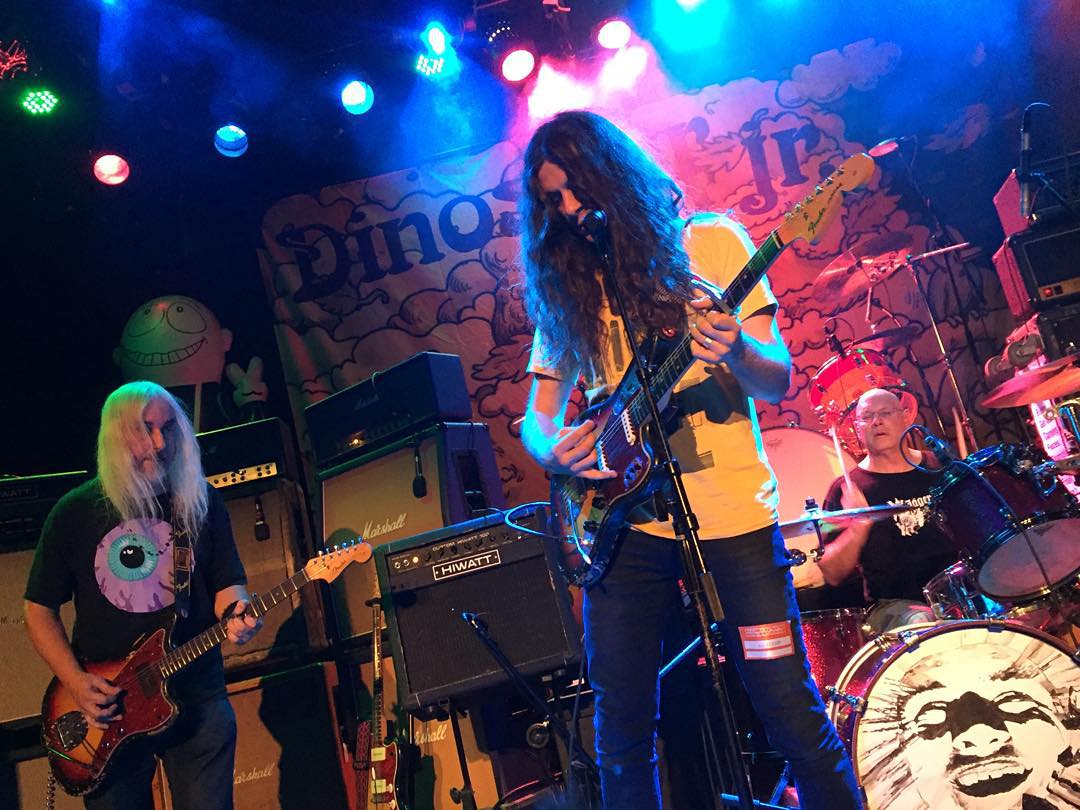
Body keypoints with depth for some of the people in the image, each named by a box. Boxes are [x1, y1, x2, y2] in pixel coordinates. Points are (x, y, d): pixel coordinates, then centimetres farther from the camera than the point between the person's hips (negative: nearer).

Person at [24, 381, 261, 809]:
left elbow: (226, 583, 3)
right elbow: (39, 609, 4)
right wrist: (76, 682, -7)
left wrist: (234, 614, -20)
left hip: (196, 697, 0)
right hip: (104, 706, 0)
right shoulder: (75, 511, 0)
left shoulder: (201, 501, 0)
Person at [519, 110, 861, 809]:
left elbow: (779, 381, -1)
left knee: (793, 713, 3)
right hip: (624, 521, 3)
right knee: (622, 730, 7)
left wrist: (738, 352, -24)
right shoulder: (566, 285, 11)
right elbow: (539, 412, 12)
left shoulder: (710, 243, 3)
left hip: (733, 515, -2)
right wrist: (552, 444, -11)